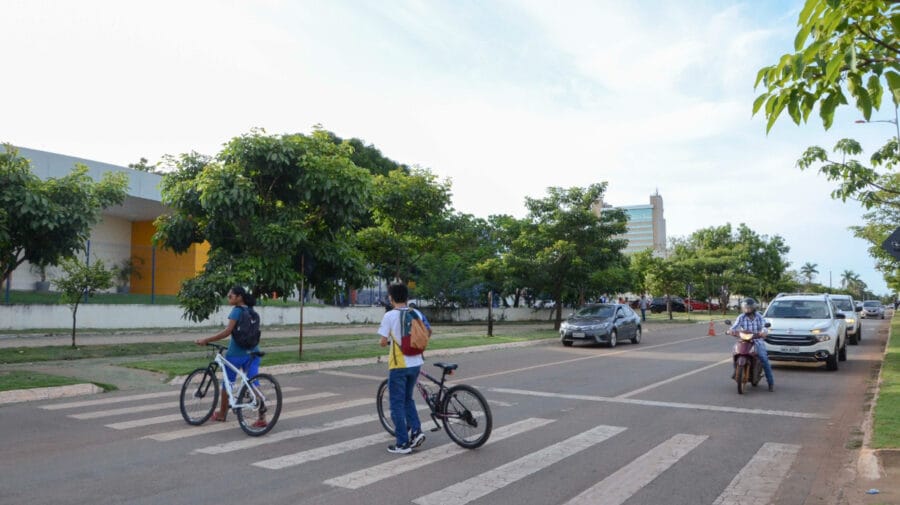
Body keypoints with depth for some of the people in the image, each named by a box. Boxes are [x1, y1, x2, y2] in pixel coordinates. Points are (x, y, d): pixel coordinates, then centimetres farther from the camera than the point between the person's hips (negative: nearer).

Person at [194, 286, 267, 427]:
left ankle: (221, 414, 29)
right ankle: (262, 417, -9)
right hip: (252, 352, 6)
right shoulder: (252, 312, 11)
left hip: (236, 353, -6)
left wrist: (205, 340, -19)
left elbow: (227, 332, -21)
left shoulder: (237, 310, -11)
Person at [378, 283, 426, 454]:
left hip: (398, 365, -5)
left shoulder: (390, 316, -12)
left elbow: (383, 342, -11)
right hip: (415, 363, 5)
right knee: (408, 399, 23)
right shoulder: (417, 314, 2)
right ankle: (416, 431, 10)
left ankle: (403, 444, 8)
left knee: (397, 404, 6)